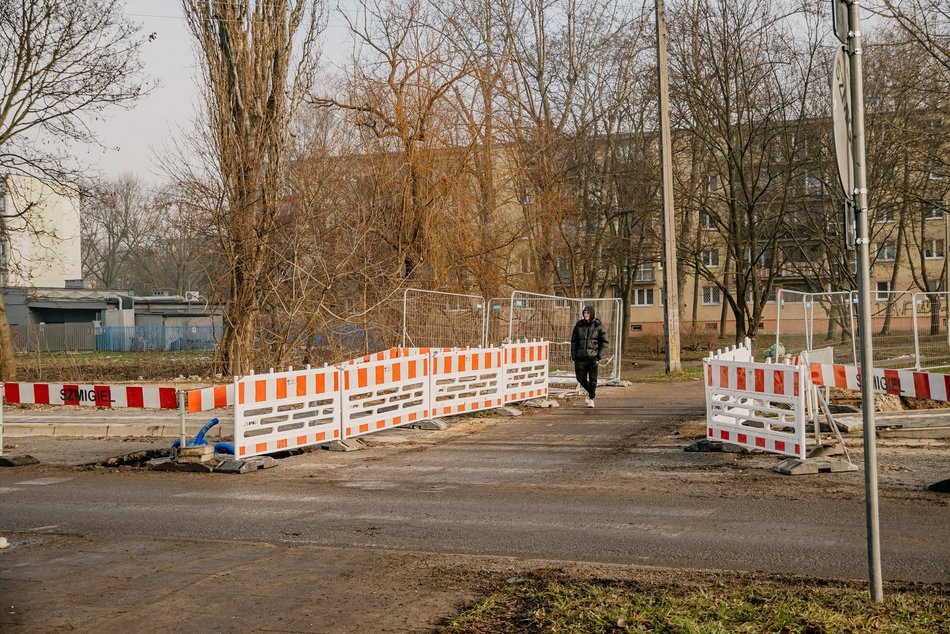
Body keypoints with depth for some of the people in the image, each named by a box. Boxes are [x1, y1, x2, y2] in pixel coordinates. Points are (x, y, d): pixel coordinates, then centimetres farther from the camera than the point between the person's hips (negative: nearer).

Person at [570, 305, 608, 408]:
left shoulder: (598, 326, -2)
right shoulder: (579, 325, 5)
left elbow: (604, 342, 2)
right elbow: (574, 341, 10)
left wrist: (600, 356, -7)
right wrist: (573, 356, 3)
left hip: (593, 356, -3)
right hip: (581, 357, 3)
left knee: (593, 379, -3)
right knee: (581, 378, 6)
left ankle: (591, 399, 11)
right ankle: (591, 392, 33)